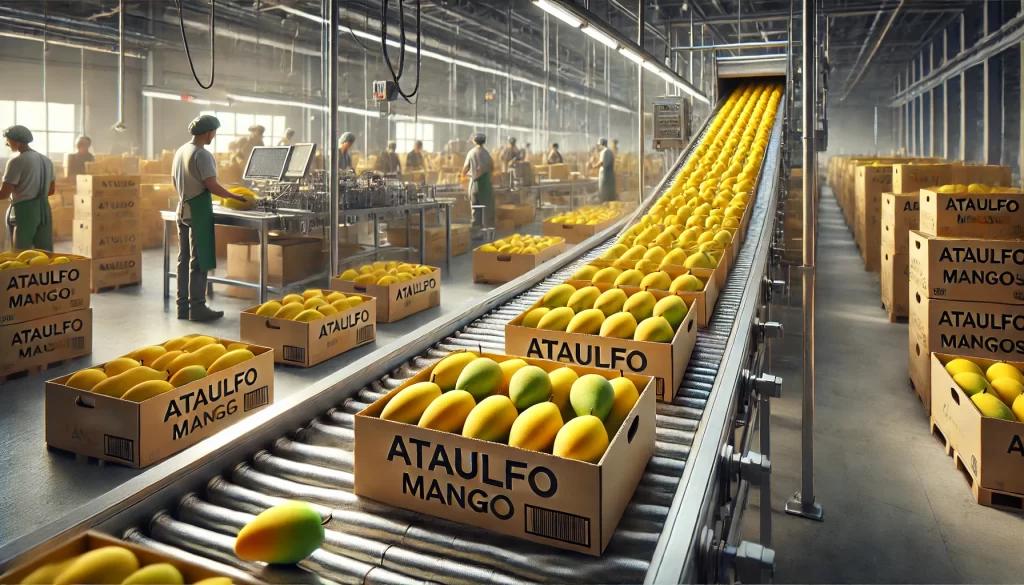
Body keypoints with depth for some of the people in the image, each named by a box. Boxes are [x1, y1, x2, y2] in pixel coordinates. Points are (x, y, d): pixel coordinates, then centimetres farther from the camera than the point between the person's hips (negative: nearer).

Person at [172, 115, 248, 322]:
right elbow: (212, 186, -19)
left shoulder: (180, 151, 12)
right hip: (199, 210, -9)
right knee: (199, 260, -4)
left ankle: (183, 306, 16)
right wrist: (234, 196, -7)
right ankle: (197, 307, -1)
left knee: (184, 259, 11)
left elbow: (174, 181, 20)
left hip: (183, 208, 9)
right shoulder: (202, 154, -15)